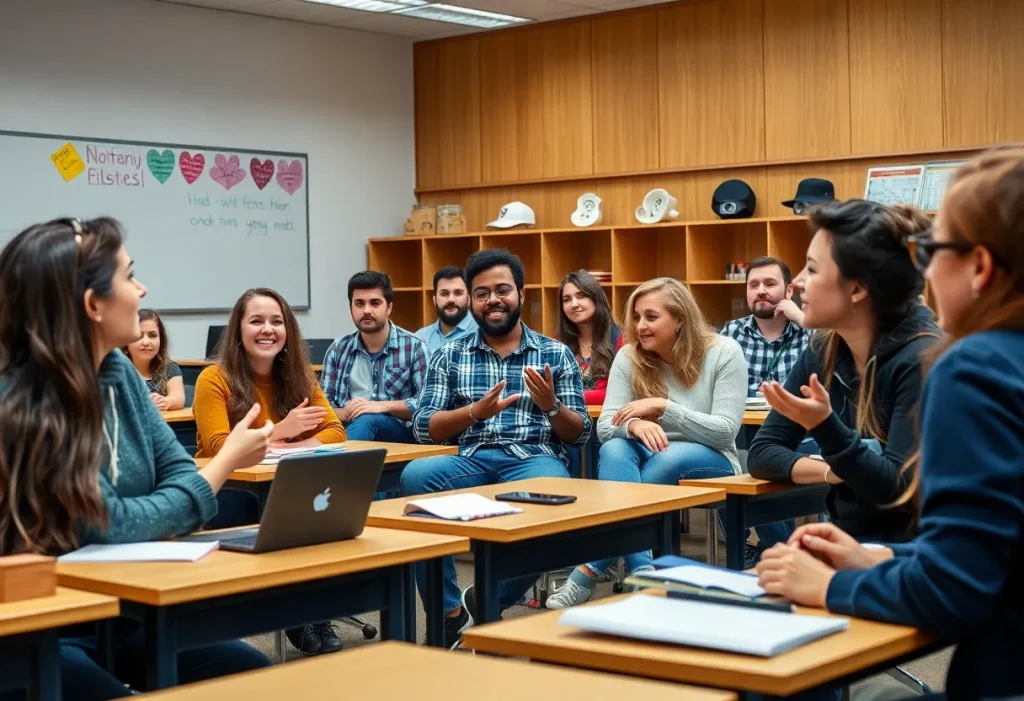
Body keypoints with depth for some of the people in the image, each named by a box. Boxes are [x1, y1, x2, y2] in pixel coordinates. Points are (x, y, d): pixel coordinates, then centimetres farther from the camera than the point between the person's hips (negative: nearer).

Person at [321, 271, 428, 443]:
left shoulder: (413, 347, 5)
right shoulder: (338, 350, 16)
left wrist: (383, 406, -15)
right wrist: (345, 413, -11)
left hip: (400, 431, -2)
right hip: (347, 427, 2)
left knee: (366, 421, -38)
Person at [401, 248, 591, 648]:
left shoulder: (556, 355, 13)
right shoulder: (449, 356, 14)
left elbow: (580, 435, 8)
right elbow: (423, 428, 3)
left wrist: (551, 406, -13)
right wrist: (475, 411, -15)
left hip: (534, 460, -1)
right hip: (470, 461, 1)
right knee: (414, 476, -32)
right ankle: (450, 614, -19)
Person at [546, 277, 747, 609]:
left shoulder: (724, 353, -9)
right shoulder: (629, 357, -1)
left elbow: (726, 430, -16)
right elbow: (605, 427, -8)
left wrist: (663, 406, -24)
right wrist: (633, 424, -33)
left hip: (708, 463, -2)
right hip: (649, 458, 2)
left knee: (668, 458, -37)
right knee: (614, 449, -33)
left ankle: (590, 571, -36)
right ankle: (641, 575, -45)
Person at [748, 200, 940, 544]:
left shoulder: (922, 360, -17)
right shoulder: (822, 352, 1)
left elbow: (900, 490, -21)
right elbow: (761, 453, 4)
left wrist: (824, 426, -32)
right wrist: (834, 471, -13)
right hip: (849, 541, 6)